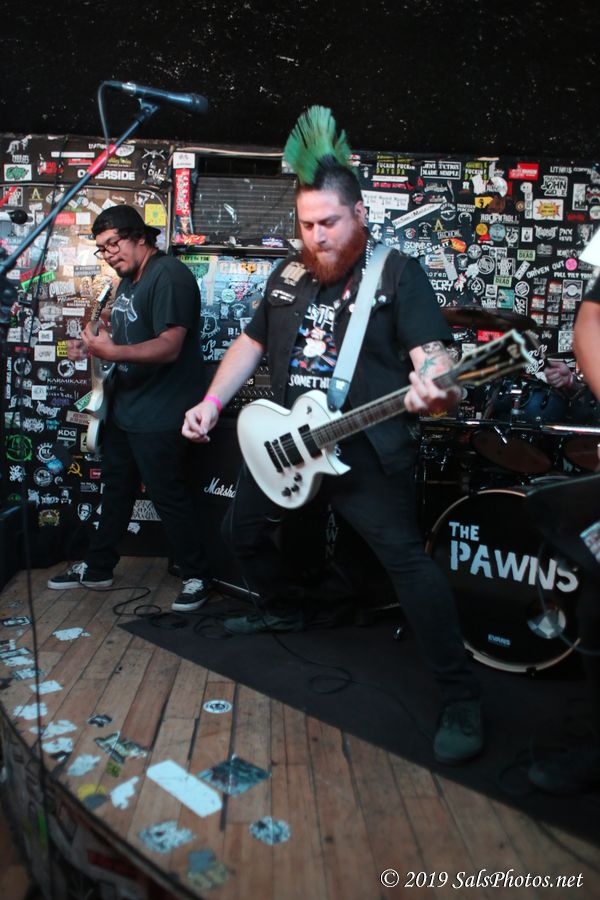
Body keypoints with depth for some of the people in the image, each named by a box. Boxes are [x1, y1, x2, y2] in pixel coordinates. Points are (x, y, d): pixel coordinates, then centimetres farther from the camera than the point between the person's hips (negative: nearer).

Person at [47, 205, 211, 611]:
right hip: (126, 406, 10)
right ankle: (98, 567, 35)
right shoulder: (130, 278, 13)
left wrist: (113, 352, -37)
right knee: (116, 488, 20)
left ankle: (197, 577, 16)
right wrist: (103, 336, 3)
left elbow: (169, 346, -26)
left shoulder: (169, 276, -18)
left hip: (161, 415, -10)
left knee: (170, 497, -1)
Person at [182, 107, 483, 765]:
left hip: (367, 452, -7)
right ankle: (282, 612, 48)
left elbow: (431, 352, -16)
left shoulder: (398, 274, -7)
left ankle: (461, 700, -4)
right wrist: (212, 402, 8)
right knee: (242, 531, 20)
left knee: (407, 559, -15)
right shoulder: (289, 275, 10)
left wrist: (429, 386, -40)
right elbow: (252, 343, 18)